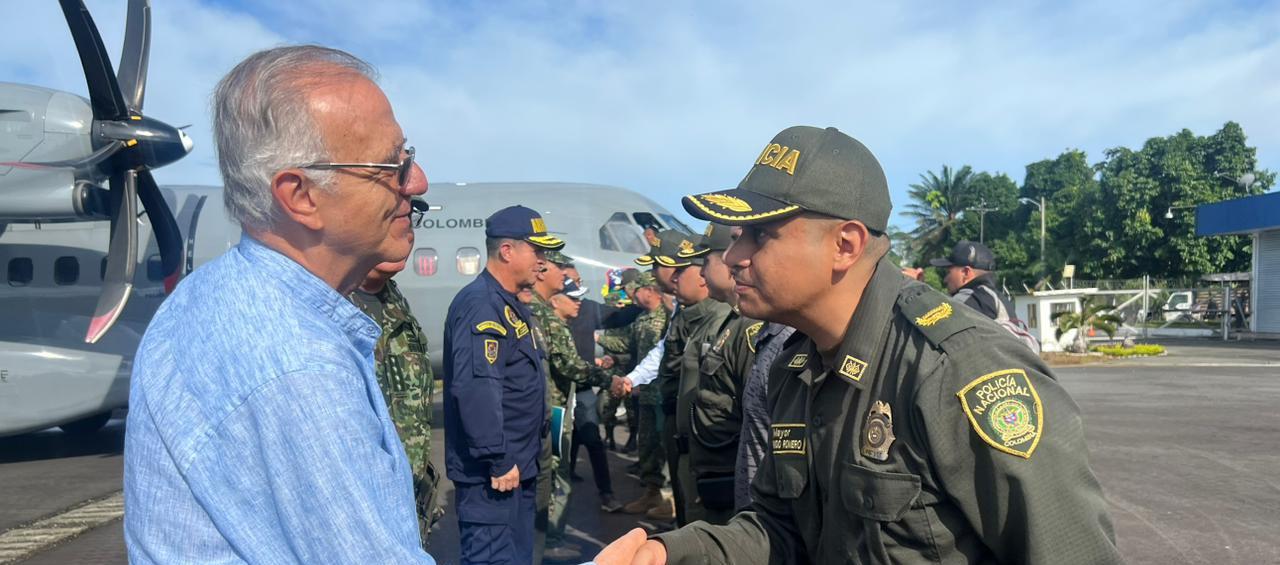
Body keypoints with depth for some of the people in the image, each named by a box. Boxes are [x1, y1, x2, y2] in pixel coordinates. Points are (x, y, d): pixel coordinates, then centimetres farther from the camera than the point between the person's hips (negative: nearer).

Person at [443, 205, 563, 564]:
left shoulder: (511, 305, 14)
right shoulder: (481, 304, -19)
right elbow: (476, 388, -28)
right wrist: (497, 460, -25)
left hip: (518, 466, 10)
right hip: (493, 471, -10)